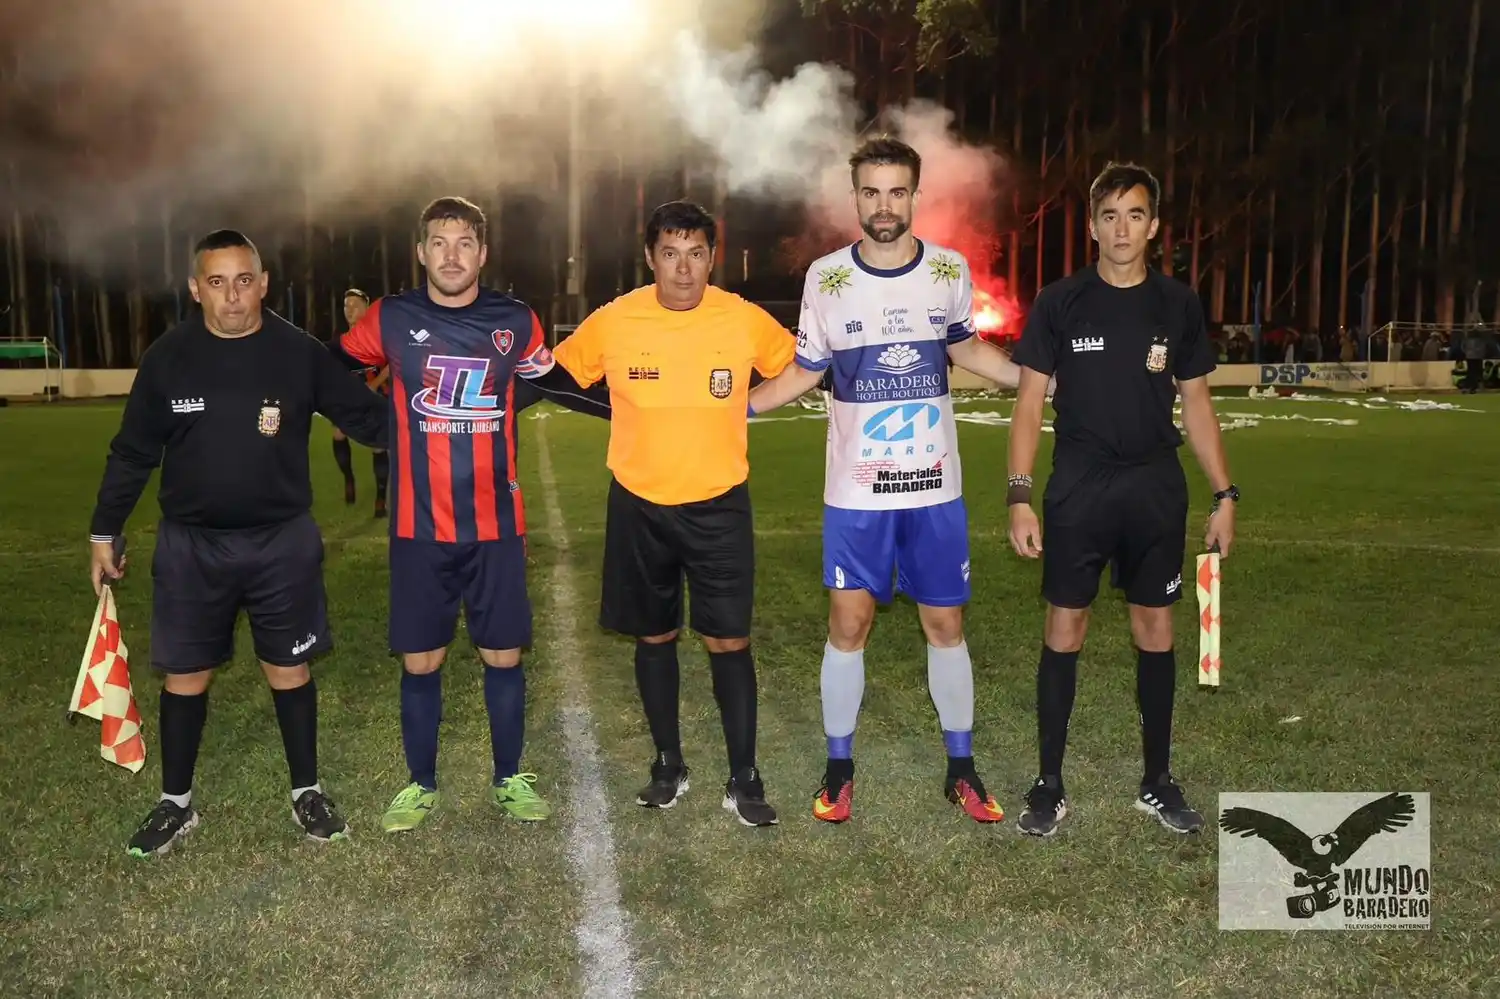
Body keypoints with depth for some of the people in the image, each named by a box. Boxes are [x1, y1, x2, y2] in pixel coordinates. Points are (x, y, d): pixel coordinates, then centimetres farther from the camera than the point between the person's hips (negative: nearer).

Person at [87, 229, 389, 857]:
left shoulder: (300, 353, -7)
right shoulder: (166, 358, -4)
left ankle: (307, 792, 26)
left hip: (283, 543, -1)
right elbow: (132, 454, 4)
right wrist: (104, 532, 8)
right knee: (184, 675, 10)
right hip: (191, 545, 1)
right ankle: (176, 803, 28)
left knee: (289, 668, 10)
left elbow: (369, 418, -1)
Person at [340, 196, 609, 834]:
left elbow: (553, 380, 18)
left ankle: (509, 779, 27)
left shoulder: (515, 322, 1)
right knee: (420, 661, 8)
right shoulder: (390, 319, -2)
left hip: (496, 524, 1)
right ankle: (421, 785, 27)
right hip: (419, 527, 0)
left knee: (503, 656, 8)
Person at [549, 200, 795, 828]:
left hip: (718, 505, -1)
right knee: (654, 636, 12)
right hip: (638, 505, 1)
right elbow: (558, 375, 6)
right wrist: (640, 413, 2)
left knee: (729, 640, -1)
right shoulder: (614, 321, -9)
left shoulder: (746, 320, -9)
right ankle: (668, 765, 28)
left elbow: (798, 369, 9)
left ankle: (744, 779, 13)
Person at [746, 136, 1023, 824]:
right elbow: (804, 372, 6)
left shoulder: (950, 271, 0)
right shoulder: (826, 278, -4)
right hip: (854, 492, -1)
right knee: (848, 625, 2)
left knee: (945, 624, 8)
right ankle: (839, 768, 20)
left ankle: (961, 768, 24)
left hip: (935, 489, 1)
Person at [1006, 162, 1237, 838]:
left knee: (1155, 633, 9)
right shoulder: (1060, 302, -2)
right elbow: (1029, 402, -2)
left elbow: (1196, 406, 9)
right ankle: (1049, 784, 14)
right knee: (1063, 633, 1)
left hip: (1156, 495, 2)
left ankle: (1157, 782, 24)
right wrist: (1020, 496, -10)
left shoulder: (1178, 304, 4)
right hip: (1076, 494, -2)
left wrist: (1224, 495, 5)